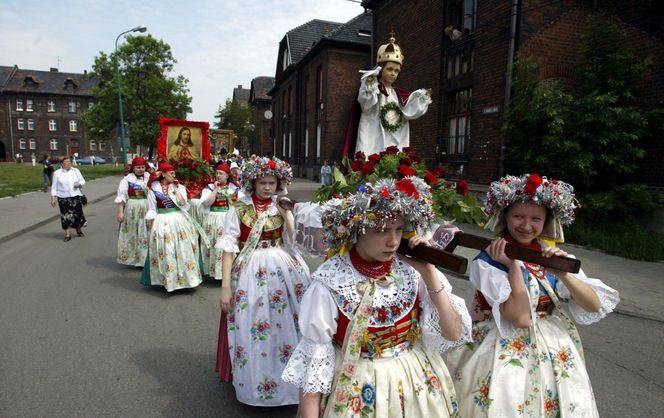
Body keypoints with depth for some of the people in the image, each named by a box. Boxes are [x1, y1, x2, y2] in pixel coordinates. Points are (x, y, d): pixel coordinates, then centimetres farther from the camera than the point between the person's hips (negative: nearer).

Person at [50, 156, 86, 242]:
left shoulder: (76, 171, 7)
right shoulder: (57, 173, 2)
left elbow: (83, 181, 12)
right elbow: (54, 187, 3)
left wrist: (79, 184, -11)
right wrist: (53, 198, -2)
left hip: (75, 196, 1)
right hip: (63, 198, -1)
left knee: (77, 214, 4)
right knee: (66, 216, -3)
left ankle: (78, 229, 30)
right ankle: (67, 234, 6)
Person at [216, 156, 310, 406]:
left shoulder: (282, 207, 4)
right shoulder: (239, 209, -3)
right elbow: (229, 246, -6)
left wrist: (286, 214, -14)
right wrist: (225, 285, -11)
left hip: (282, 270, 2)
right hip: (250, 272, -2)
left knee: (284, 324, 6)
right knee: (251, 328, 4)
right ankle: (255, 382, 27)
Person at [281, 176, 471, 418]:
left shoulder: (412, 269, -13)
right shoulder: (329, 281, -21)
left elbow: (453, 334, -13)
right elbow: (313, 358, -14)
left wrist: (428, 272, -21)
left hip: (416, 383, 3)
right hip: (357, 391, -2)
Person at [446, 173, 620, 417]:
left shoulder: (550, 255, 0)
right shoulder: (488, 261, -16)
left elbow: (594, 306, -5)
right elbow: (520, 317, -24)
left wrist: (563, 274, -20)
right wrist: (513, 265, -24)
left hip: (555, 354, 5)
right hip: (506, 356, -5)